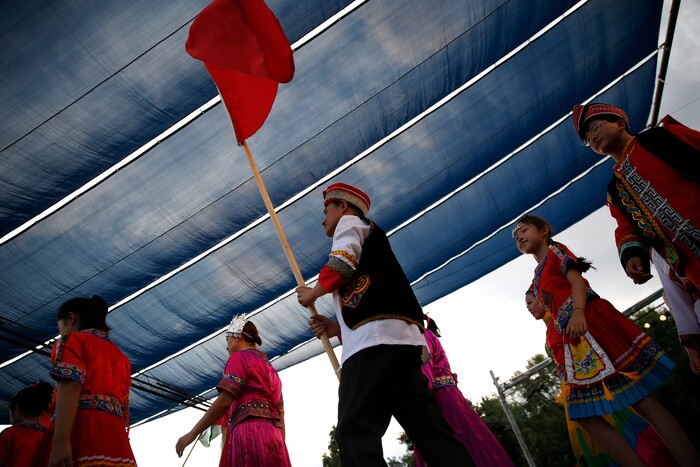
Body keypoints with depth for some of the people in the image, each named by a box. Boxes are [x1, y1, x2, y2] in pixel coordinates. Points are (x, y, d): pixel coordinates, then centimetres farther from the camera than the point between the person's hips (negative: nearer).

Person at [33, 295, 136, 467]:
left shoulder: (72, 339, 8)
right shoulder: (121, 356, 26)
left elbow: (71, 386, -10)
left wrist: (61, 441, -20)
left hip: (81, 428, -6)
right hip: (116, 439, 6)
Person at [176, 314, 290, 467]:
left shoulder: (239, 357, 3)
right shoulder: (270, 368, 26)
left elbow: (224, 401, -10)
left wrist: (193, 433, -6)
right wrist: (281, 447, 20)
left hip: (250, 432, -8)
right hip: (271, 435, 8)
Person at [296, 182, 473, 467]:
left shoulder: (350, 221, 15)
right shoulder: (372, 240, 38)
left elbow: (343, 263, -7)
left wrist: (312, 294, 9)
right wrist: (337, 328, 20)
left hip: (376, 339, -10)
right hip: (402, 340, 10)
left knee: (355, 431, -17)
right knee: (429, 430, 4)